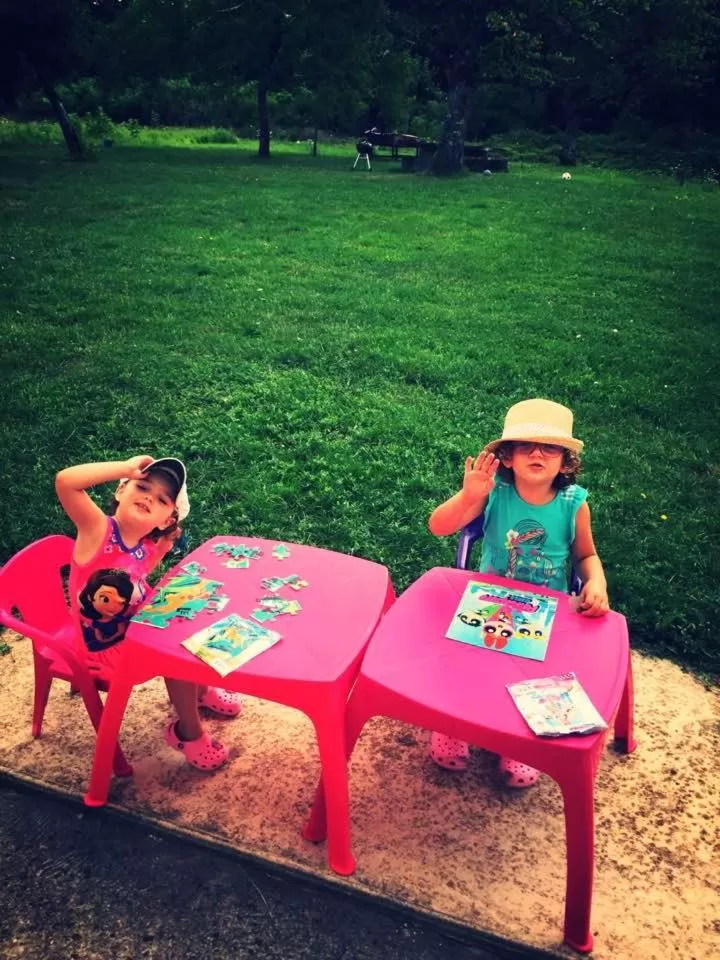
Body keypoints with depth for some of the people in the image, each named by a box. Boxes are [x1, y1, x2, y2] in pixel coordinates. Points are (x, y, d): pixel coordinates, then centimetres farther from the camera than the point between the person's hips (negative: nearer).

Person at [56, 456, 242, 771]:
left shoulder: (147, 548, -6)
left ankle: (199, 691, 37)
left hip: (135, 627, 8)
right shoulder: (97, 528, -26)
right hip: (105, 648, -7)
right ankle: (188, 731, 5)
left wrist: (163, 548, -4)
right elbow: (65, 481, -40)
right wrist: (127, 467, -33)